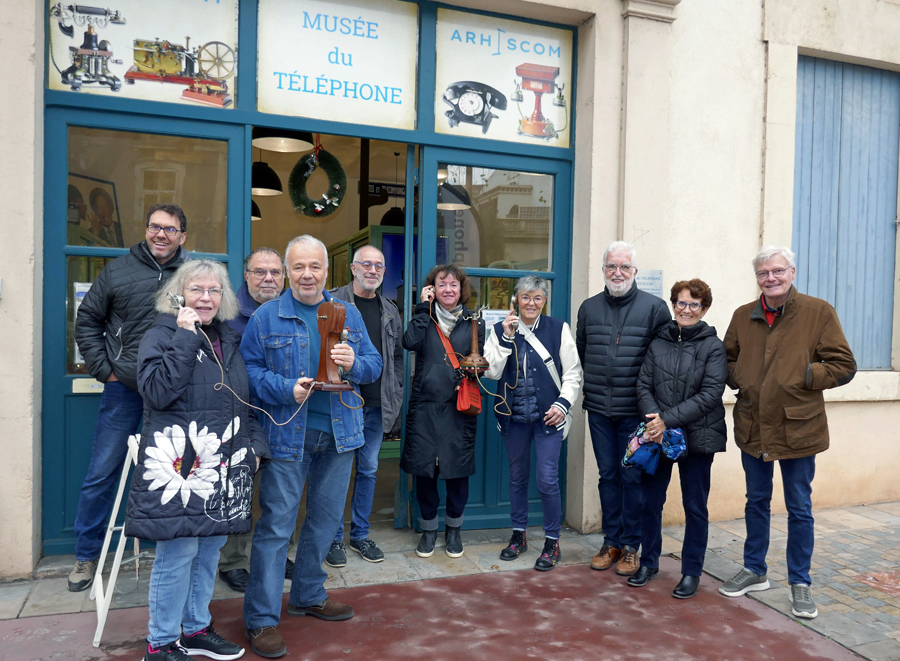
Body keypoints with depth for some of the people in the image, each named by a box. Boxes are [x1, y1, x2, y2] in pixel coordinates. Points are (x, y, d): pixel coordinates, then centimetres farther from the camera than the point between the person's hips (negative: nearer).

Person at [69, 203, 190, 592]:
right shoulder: (118, 271, 4)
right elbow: (87, 321, 9)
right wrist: (103, 368, 1)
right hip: (123, 389, 1)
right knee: (101, 475, 7)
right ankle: (87, 555, 24)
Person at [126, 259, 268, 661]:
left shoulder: (229, 341, 15)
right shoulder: (161, 336, -4)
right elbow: (158, 392, -20)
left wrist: (254, 444, 12)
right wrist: (185, 337, -18)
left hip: (222, 468, 7)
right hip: (179, 465, -6)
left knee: (210, 549, 14)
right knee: (178, 552, -3)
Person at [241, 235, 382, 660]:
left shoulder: (349, 315, 8)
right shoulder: (265, 317, -1)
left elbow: (374, 364, 7)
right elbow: (248, 370, -5)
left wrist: (355, 363, -15)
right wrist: (287, 390, -20)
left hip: (339, 434, 4)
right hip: (288, 434, -4)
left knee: (326, 519, 15)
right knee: (276, 524, -2)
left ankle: (308, 595, 35)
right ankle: (261, 618, 10)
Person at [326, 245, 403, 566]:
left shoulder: (389, 310, 11)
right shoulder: (333, 303, -5)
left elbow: (397, 356, 17)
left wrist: (396, 395, 9)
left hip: (377, 406, 5)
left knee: (368, 469, 12)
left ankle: (360, 534, 26)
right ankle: (335, 538, 18)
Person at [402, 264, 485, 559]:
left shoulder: (473, 321, 9)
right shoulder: (424, 317, 7)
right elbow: (411, 342, -13)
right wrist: (424, 307, -9)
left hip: (459, 407, 0)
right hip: (424, 405, 0)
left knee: (457, 468, 5)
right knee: (424, 468, 6)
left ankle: (453, 529, 25)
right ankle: (429, 528, 24)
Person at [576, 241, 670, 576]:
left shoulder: (655, 307, -3)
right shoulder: (589, 307, 9)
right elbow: (579, 354, 15)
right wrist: (587, 393, 9)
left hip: (636, 411, -3)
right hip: (599, 410, 3)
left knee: (633, 478, 5)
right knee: (608, 475, 12)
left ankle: (630, 546, 19)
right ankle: (611, 542, 24)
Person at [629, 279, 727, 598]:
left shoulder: (713, 347, -3)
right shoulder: (658, 342, 6)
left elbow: (710, 395, -12)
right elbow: (643, 386, 3)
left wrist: (668, 419, -18)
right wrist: (654, 420, -15)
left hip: (697, 437, -3)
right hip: (656, 436, 3)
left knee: (695, 506, 8)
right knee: (650, 501, 11)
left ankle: (691, 572, 23)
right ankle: (649, 562, 29)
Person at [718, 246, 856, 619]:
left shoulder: (818, 312, -6)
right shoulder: (743, 316, 5)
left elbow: (844, 366, -5)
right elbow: (728, 359, 18)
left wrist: (803, 376, -16)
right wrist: (739, 379, -1)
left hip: (798, 427, -3)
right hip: (753, 427, 4)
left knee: (799, 509, 8)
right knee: (756, 502, 17)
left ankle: (800, 583, 24)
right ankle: (754, 571, 34)